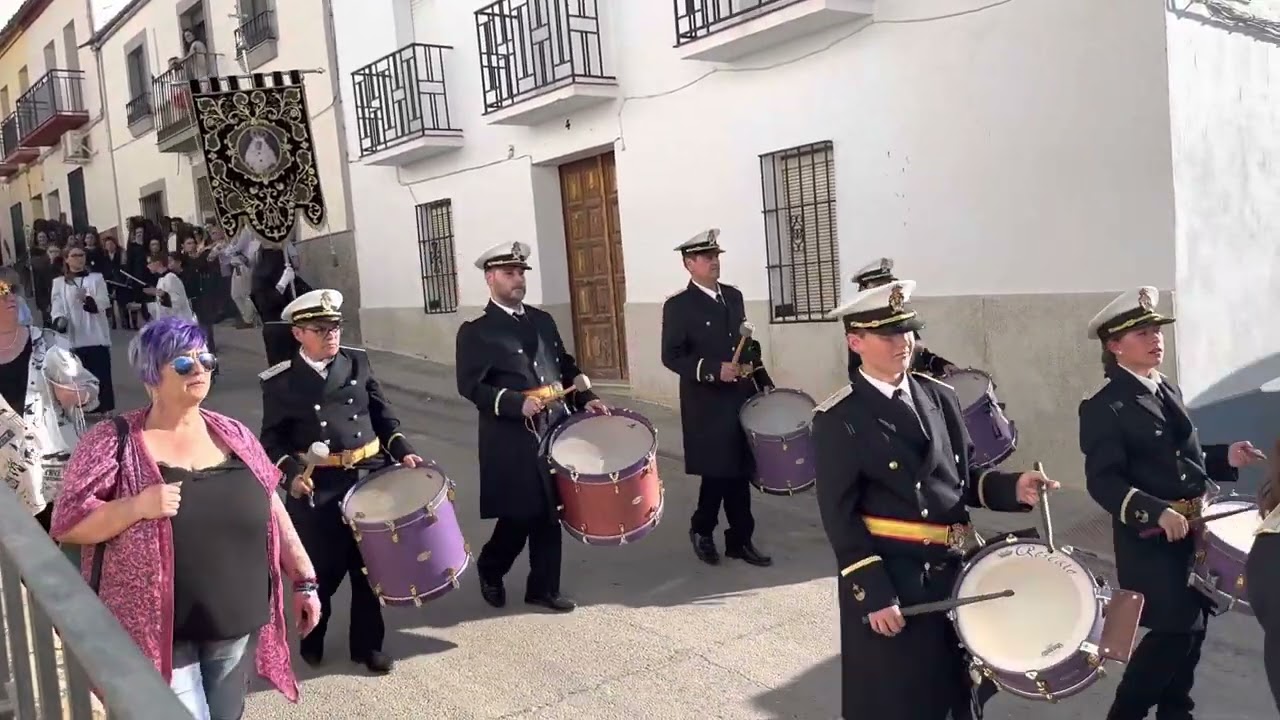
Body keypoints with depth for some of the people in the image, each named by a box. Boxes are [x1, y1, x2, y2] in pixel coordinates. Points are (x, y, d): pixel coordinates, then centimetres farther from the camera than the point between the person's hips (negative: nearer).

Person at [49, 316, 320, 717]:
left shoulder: (233, 435, 4)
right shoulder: (114, 442, -8)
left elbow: (271, 510, 9)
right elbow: (67, 523, -8)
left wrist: (304, 580, 7)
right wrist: (137, 506, -24)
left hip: (235, 623, 5)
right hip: (159, 631, -4)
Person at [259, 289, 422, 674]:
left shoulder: (358, 362, 4)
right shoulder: (280, 382, -5)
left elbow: (383, 413, 10)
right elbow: (273, 440, -2)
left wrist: (402, 450, -1)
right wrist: (291, 473, -18)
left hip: (367, 479, 3)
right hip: (316, 491, -3)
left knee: (370, 567, 9)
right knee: (321, 571, 6)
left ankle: (368, 644, 26)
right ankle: (312, 642, 32)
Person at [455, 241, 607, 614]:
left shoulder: (543, 320, 14)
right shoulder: (475, 331, -5)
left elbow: (566, 366, 20)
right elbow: (471, 386, -12)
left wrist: (586, 398, 5)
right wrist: (517, 404, -22)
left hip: (555, 430, 6)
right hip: (512, 439, -5)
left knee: (549, 513, 9)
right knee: (519, 515, 1)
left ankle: (543, 588, 21)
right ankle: (490, 568, 29)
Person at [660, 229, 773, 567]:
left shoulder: (733, 295, 11)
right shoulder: (678, 305, -8)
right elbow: (671, 356, -13)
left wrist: (764, 382, 9)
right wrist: (714, 370, -23)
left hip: (742, 398, 6)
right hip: (708, 405, -6)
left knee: (740, 471, 9)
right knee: (718, 472, 1)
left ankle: (740, 539, 19)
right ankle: (702, 529, 24)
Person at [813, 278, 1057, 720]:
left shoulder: (940, 398, 7)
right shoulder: (839, 420, -13)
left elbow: (966, 477, 12)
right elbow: (839, 517, -15)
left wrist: (1012, 488, -8)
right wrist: (874, 596, -19)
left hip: (957, 569, 6)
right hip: (891, 582, -6)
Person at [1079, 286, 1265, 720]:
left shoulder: (1167, 390, 12)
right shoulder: (1104, 408, -16)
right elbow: (1103, 482, -22)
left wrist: (1224, 458, 2)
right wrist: (1156, 512, -33)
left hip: (1193, 529, 8)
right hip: (1151, 540, -8)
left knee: (1193, 625, 15)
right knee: (1175, 631, -7)